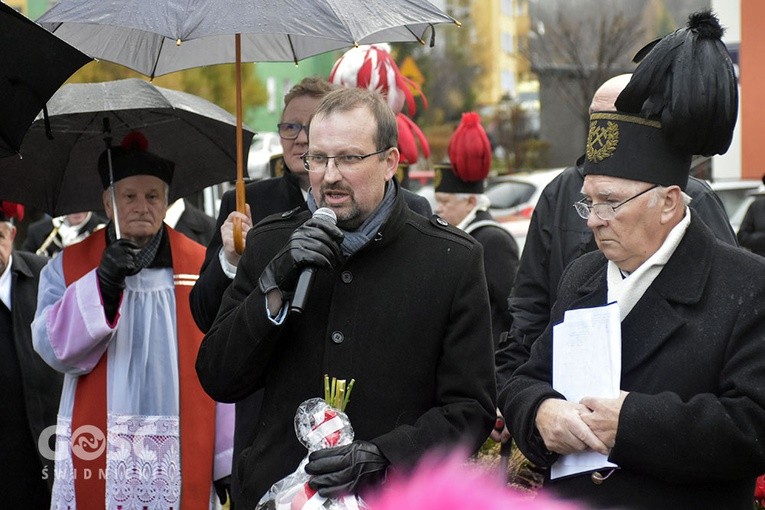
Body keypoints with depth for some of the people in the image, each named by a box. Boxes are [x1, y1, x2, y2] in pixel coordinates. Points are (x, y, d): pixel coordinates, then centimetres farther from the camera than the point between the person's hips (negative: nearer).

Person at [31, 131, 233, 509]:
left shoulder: (202, 268, 8)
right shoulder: (67, 267, 10)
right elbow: (54, 348, -5)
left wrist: (229, 459, -1)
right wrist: (103, 284, -18)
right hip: (97, 460, 0)